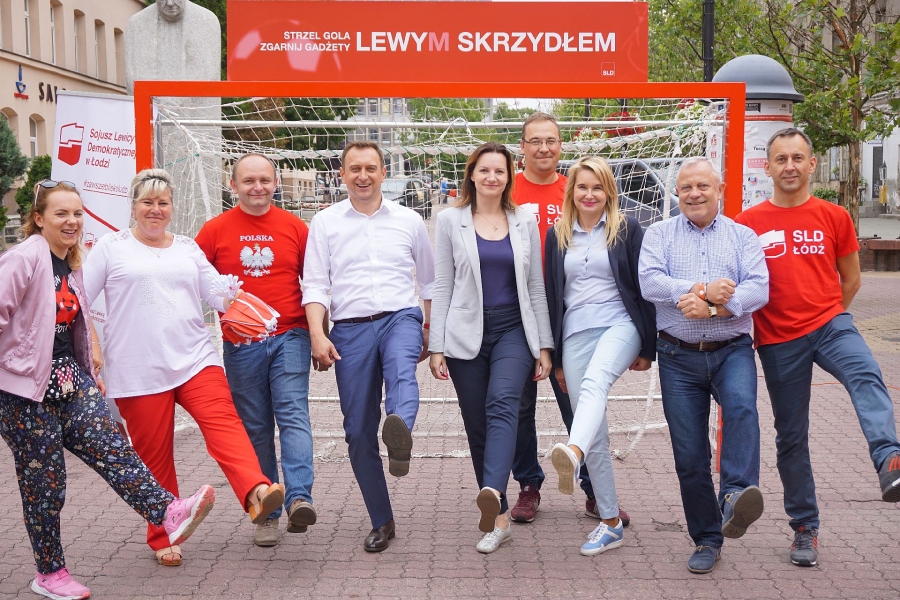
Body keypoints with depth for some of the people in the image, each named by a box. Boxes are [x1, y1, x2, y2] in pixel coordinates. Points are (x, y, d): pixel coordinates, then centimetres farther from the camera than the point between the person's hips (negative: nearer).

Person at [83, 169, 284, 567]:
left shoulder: (188, 248, 16)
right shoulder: (112, 247, 6)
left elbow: (219, 294, 13)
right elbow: (79, 299, 5)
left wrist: (233, 298, -9)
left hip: (194, 359, 2)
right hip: (137, 370, -2)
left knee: (223, 421, -23)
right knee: (153, 456, 4)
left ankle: (256, 493, -41)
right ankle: (163, 539, 17)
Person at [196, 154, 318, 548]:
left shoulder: (294, 227, 5)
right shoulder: (215, 230, 4)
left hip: (290, 337, -1)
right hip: (241, 344, 1)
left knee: (293, 413, -14)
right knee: (255, 427, 6)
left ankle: (299, 499, -22)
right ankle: (266, 514, 14)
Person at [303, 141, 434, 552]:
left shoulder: (409, 221, 13)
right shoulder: (325, 223, 10)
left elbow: (429, 280, 21)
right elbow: (314, 285, 4)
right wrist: (317, 335, -10)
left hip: (401, 317, -1)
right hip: (351, 328, 1)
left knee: (401, 367, -37)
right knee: (358, 432, 0)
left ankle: (400, 435, -67)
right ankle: (381, 521, 12)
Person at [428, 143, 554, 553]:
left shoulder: (524, 222, 10)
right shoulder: (451, 220, 6)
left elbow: (535, 287, 11)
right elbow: (442, 286, 4)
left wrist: (544, 345, 7)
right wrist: (436, 346, -2)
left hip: (513, 330, 0)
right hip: (467, 334, 0)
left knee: (502, 403, -26)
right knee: (477, 427, 1)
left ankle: (492, 493, -43)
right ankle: (499, 518, 11)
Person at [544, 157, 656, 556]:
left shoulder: (628, 230, 4)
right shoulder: (557, 235, 12)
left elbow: (645, 288, 3)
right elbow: (552, 295, 15)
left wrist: (647, 348, -1)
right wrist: (555, 357, 13)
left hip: (619, 324, -3)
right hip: (574, 333, 4)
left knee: (594, 383, -36)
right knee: (594, 429, 3)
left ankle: (572, 455, -63)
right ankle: (610, 522, 10)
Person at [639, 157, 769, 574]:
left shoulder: (743, 237, 9)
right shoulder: (660, 234, 9)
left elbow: (758, 290, -7)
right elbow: (649, 282, -9)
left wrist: (711, 308, -20)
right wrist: (704, 290, -17)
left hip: (732, 351, -1)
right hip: (678, 356, 1)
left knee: (741, 406, -33)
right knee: (689, 454, 2)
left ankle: (734, 498, -41)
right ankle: (706, 540, 15)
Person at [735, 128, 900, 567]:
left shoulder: (834, 217, 4)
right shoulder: (748, 223, 1)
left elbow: (850, 276, 14)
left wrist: (827, 314, 10)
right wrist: (750, 324, -2)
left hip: (829, 324, 0)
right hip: (778, 339, 0)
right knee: (791, 436, 8)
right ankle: (804, 527, 21)